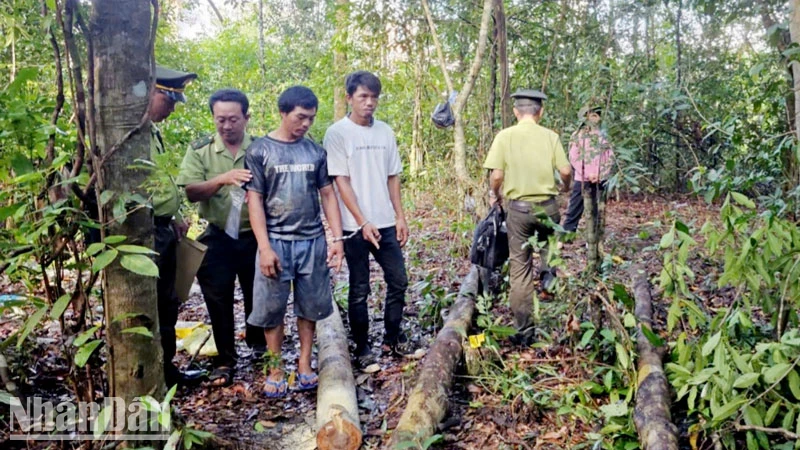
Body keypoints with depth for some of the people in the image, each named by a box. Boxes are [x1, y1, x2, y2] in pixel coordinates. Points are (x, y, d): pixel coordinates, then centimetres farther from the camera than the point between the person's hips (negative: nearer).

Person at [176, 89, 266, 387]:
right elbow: (191, 192, -13)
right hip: (218, 238, -1)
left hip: (254, 236, 1)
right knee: (219, 300, 4)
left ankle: (257, 343, 40)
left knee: (257, 294, 15)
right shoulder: (200, 150, -3)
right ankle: (225, 360, 19)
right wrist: (223, 178, -29)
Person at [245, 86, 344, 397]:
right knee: (272, 307, 4)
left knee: (310, 305, 9)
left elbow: (327, 195, 8)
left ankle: (305, 364, 22)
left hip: (313, 241, 3)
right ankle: (275, 369, 18)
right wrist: (265, 247, -12)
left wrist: (337, 239, -1)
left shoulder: (315, 152, 7)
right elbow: (255, 200, -5)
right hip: (276, 241, -2)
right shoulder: (260, 151, -2)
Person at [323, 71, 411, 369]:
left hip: (385, 223, 5)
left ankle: (392, 337, 27)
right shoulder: (337, 133, -7)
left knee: (398, 281, 9)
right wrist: (363, 222, -16)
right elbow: (341, 181, -11)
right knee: (359, 290, 5)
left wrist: (400, 216, 6)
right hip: (356, 226, -5)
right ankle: (362, 347, 20)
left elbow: (393, 177, 11)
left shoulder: (385, 132, 8)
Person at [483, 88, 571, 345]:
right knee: (546, 240, 37)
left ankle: (524, 332, 11)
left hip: (518, 207, -1)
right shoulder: (550, 136, -2)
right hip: (547, 206, 2)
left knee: (520, 268, 7)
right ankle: (547, 272, 10)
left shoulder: (505, 136, -6)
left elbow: (496, 175, -12)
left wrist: (495, 194, 9)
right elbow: (565, 170, -4)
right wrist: (565, 187, 18)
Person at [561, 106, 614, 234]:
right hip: (582, 179, -3)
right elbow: (574, 158, -5)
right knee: (574, 210, -3)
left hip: (600, 180, 3)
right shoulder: (578, 135, 1)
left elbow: (610, 157, 7)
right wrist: (588, 174, -14)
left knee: (597, 211, 9)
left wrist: (601, 174, -7)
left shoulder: (603, 135, 10)